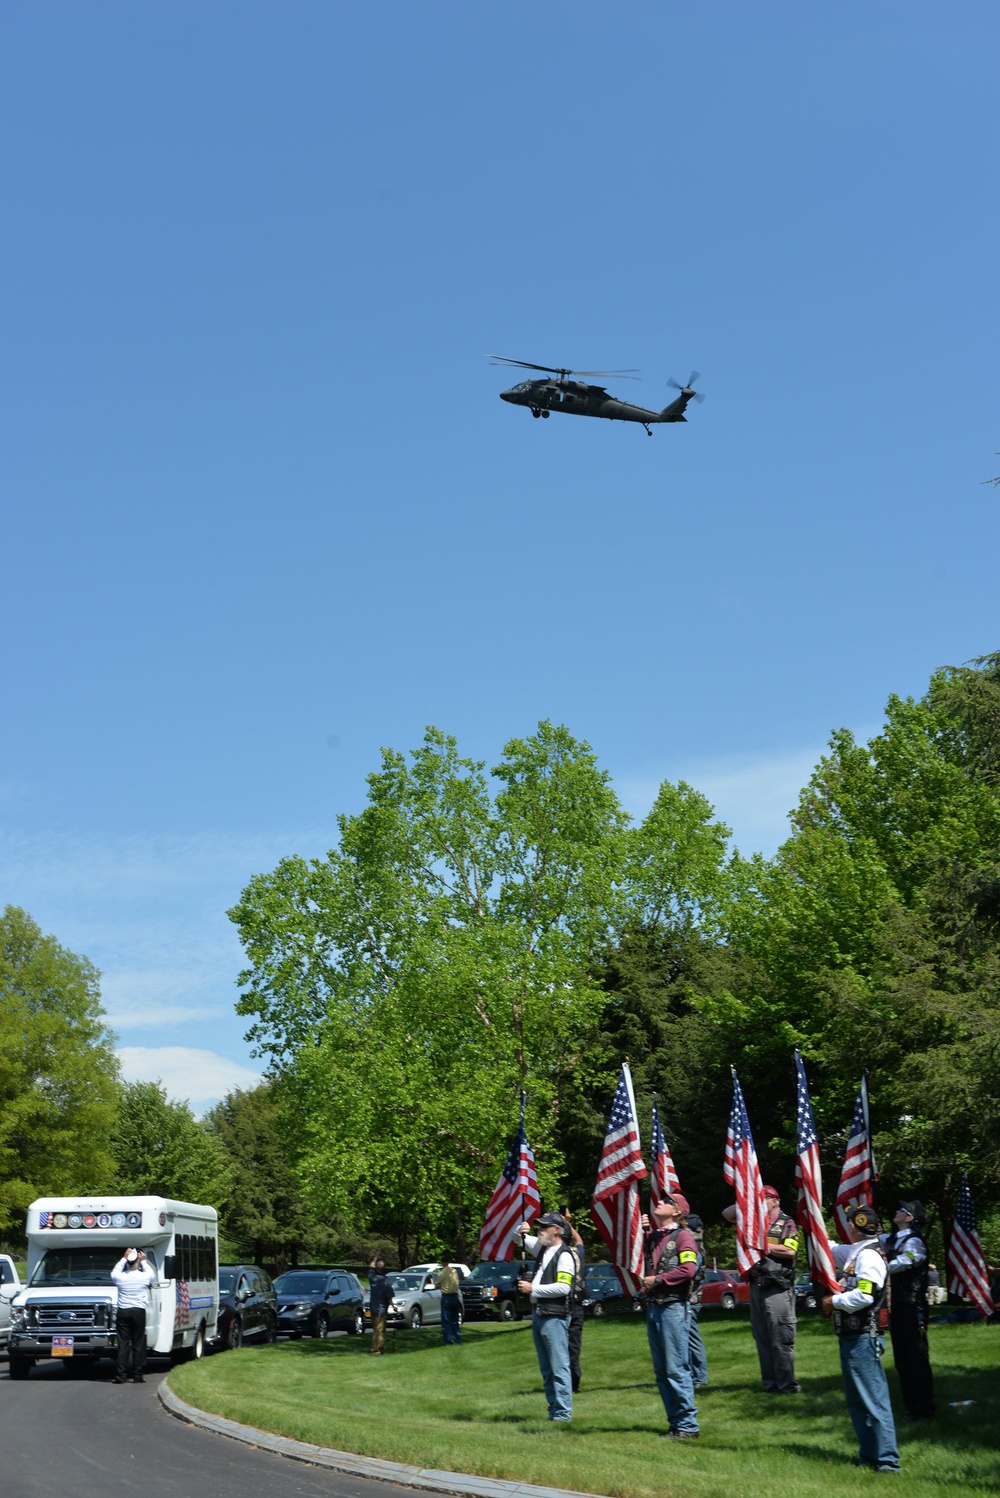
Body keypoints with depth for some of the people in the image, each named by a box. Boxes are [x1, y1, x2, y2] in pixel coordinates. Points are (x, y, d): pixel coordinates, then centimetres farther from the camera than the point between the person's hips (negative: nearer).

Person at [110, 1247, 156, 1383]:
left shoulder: (120, 1277, -5)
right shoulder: (144, 1277, -7)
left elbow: (113, 1272, 20)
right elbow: (153, 1276, 18)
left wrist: (124, 1258, 21)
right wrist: (143, 1261, 18)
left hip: (123, 1312, 1)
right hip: (139, 1312, -1)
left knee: (123, 1344, 2)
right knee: (138, 1345, 3)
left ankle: (121, 1375, -2)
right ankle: (137, 1376, 2)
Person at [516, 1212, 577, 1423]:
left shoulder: (564, 1256, -12)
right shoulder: (542, 1249, 14)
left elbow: (563, 1287, -22)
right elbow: (521, 1239, 27)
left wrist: (533, 1289, -17)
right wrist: (522, 1231, 2)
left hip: (554, 1317, -9)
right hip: (538, 1314, 9)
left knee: (559, 1367, -8)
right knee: (546, 1369, 12)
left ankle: (563, 1413, -7)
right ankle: (553, 1410, 17)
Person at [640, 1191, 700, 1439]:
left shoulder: (683, 1235, -5)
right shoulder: (653, 1236, 17)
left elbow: (688, 1269, -17)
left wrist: (658, 1280, -11)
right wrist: (642, 1231, 5)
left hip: (673, 1307, -8)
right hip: (653, 1307, 8)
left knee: (676, 1369, -7)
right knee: (661, 1371, 11)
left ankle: (687, 1425, -2)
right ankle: (675, 1421, 18)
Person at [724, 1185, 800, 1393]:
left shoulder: (786, 1223, -1)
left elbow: (789, 1250, -14)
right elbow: (727, 1214, 19)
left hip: (777, 1288, -7)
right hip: (756, 1286, 7)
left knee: (781, 1338, -7)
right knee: (762, 1338, 8)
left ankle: (786, 1383, -3)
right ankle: (770, 1382, 14)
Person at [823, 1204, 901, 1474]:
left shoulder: (869, 1256, -16)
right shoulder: (855, 1252, 14)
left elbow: (864, 1295, -26)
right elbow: (831, 1250, 34)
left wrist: (834, 1301, -13)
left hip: (863, 1338, -11)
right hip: (852, 1337, 11)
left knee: (873, 1399, -8)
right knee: (857, 1400, 16)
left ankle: (887, 1460, -5)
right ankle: (869, 1456, 24)